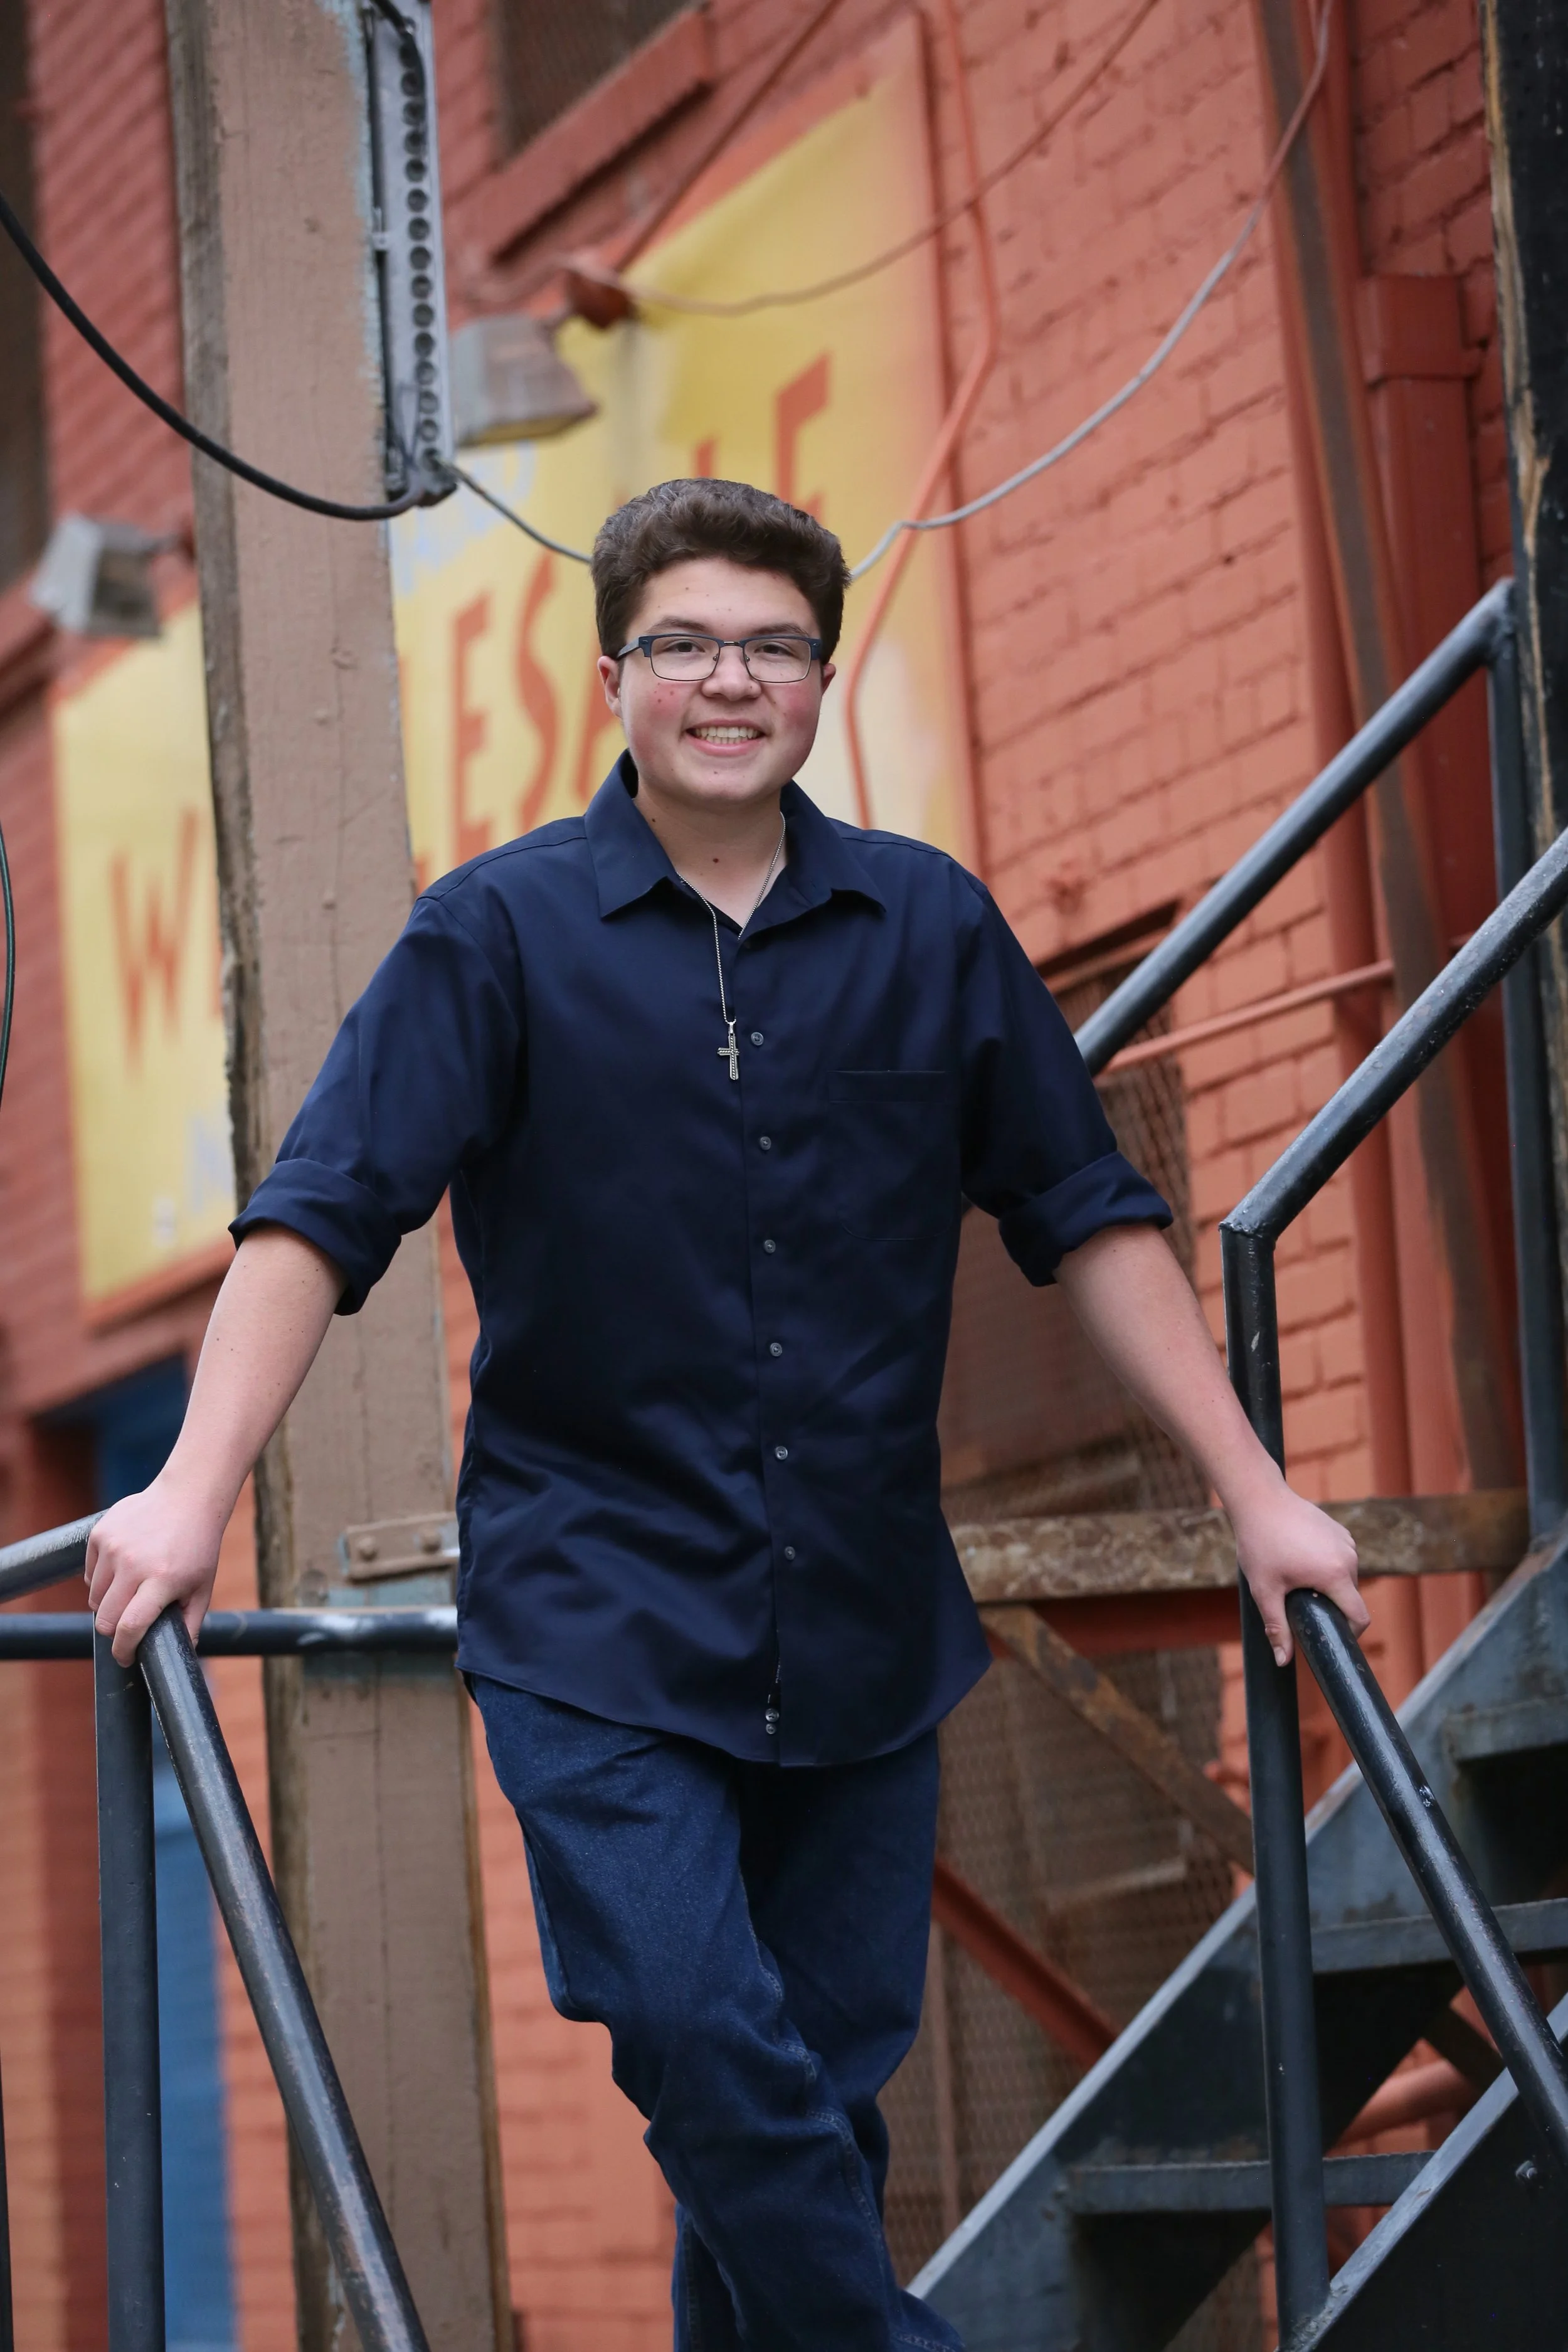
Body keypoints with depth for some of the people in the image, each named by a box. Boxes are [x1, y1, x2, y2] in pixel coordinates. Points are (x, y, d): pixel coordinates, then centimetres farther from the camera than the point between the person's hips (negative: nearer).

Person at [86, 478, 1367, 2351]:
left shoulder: (933, 931, 6)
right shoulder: (500, 932, -2)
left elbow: (1087, 1220, 11)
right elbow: (325, 1212, -8)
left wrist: (1254, 1494, 8)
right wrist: (195, 1488, -19)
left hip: (863, 1621, 3)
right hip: (595, 1613, -3)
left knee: (824, 2084, 5)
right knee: (701, 2038, -17)